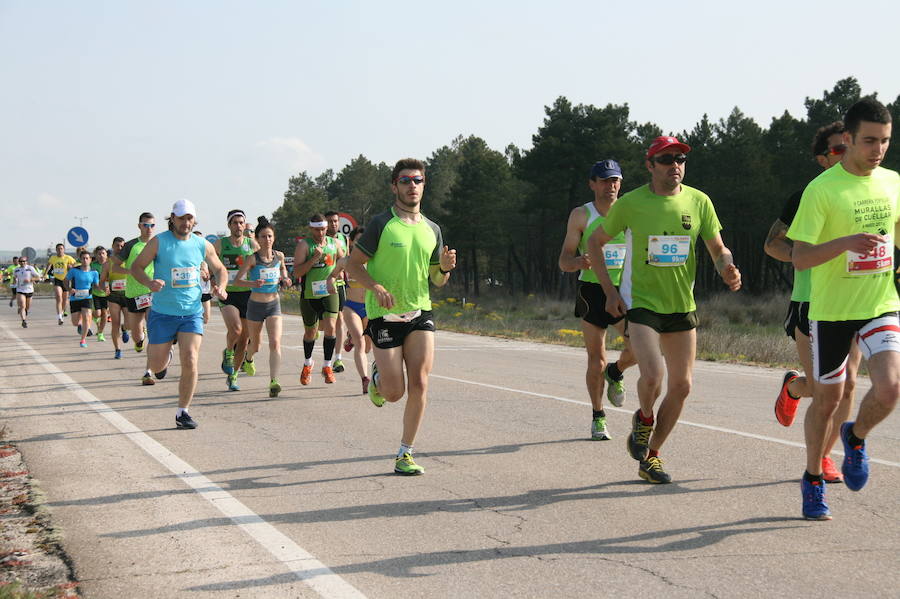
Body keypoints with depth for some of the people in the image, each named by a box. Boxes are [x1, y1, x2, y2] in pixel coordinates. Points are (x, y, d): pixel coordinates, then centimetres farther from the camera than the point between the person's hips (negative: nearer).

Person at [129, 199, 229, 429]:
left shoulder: (203, 245, 4)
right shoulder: (158, 242, -6)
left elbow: (220, 269, 18)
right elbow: (136, 267, -1)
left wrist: (220, 287, -3)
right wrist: (149, 283, -22)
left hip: (192, 313, 1)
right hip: (162, 313, -1)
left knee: (190, 362, -13)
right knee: (157, 367, 4)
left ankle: (182, 412, 1)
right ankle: (165, 357, 43)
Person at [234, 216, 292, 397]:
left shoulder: (279, 256, 0)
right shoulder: (252, 259, -12)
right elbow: (237, 280, -15)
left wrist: (285, 279, 1)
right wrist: (253, 283, -33)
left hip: (274, 305, 2)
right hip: (255, 305, -2)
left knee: (275, 343, -18)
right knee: (255, 344, 15)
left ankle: (273, 382, -24)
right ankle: (248, 358, 53)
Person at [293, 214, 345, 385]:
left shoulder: (334, 243, 5)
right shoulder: (304, 245, -7)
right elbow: (297, 272, -15)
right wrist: (314, 258, -25)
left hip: (330, 293, 2)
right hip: (309, 295, -2)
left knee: (330, 327, -16)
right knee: (310, 332, 11)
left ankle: (327, 366, -5)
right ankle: (307, 363, 37)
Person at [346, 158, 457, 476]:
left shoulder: (432, 229, 10)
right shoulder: (381, 224, -6)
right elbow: (353, 265, -5)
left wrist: (445, 267, -6)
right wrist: (376, 287, -22)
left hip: (420, 313, 4)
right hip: (384, 316, -4)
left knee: (419, 384, -9)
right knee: (394, 393, -3)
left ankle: (405, 455, 3)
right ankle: (377, 376, 35)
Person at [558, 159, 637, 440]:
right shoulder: (581, 216, -1)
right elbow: (564, 261, -4)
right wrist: (579, 262, -26)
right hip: (592, 291, -1)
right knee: (596, 360, 0)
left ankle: (615, 373, 14)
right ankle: (598, 417, 19)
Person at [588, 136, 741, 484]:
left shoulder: (699, 202, 0)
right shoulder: (630, 204, -8)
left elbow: (718, 250, 7)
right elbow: (595, 242, 4)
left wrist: (727, 269, -17)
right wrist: (609, 290, -4)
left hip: (682, 305, 4)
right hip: (640, 303, -4)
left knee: (681, 385, 4)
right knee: (652, 375, -23)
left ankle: (651, 456, 21)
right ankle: (644, 419, 12)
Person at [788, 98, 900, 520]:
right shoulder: (822, 189, -12)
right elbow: (799, 258, -15)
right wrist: (847, 242, -29)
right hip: (832, 310, -3)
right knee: (827, 398, 9)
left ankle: (855, 438, 15)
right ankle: (813, 480, 31)